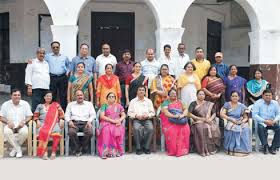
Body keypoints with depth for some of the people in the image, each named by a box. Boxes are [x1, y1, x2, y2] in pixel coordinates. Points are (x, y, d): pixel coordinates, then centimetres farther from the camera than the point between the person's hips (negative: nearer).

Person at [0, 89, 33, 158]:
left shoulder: (25, 104, 4)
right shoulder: (6, 104, 5)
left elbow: (29, 116, 5)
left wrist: (24, 122, -15)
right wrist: (8, 122, -16)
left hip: (21, 125, 0)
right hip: (10, 125, 0)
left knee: (25, 132, -35)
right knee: (6, 132, -35)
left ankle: (15, 148, -7)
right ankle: (18, 149, -17)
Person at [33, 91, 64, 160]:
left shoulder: (56, 105, 26)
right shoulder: (40, 106, 28)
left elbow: (61, 113, 15)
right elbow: (35, 116, 20)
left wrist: (61, 120, -4)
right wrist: (37, 121, -1)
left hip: (54, 123, 0)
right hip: (43, 123, 1)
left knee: (56, 131, -37)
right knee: (43, 132, -38)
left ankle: (54, 152, -35)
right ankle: (44, 152, -40)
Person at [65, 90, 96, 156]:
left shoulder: (89, 104, 20)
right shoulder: (70, 104, 22)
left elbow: (93, 114, 12)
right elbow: (67, 115, 14)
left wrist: (89, 121, -8)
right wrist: (69, 121, -8)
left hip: (85, 123, 0)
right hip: (74, 123, 0)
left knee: (90, 132, -33)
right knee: (71, 132, -35)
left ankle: (82, 148, -11)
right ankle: (78, 149, -15)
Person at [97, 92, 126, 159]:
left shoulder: (118, 106, 21)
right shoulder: (104, 106, 13)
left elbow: (123, 115, 13)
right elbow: (102, 116, -1)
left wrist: (119, 120, -9)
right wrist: (112, 120, -12)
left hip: (117, 123, 2)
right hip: (106, 123, -2)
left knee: (119, 130, -34)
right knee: (106, 130, -36)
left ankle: (117, 150, -30)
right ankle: (105, 151, -37)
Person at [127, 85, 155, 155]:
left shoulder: (149, 101, 18)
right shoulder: (133, 101, 15)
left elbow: (152, 112, 12)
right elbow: (129, 112, 8)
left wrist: (147, 116, -9)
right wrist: (136, 116, -10)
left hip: (147, 119, 1)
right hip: (137, 119, -1)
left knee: (150, 129, -31)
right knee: (136, 129, -34)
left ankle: (146, 147, -18)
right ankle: (138, 148, -23)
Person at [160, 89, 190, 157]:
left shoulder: (180, 102, 21)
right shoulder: (166, 102, 9)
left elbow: (186, 109, 9)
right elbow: (165, 112, -6)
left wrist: (183, 115, -14)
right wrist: (174, 116, -22)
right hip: (169, 121, -2)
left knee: (185, 129, -28)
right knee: (171, 131, -33)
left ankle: (182, 149, -19)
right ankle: (173, 150, -22)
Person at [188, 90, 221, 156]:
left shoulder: (209, 104, 16)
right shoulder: (193, 104, 8)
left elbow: (214, 113, 11)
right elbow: (190, 114, -2)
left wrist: (210, 119, -10)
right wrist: (200, 118, -11)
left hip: (209, 122, 2)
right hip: (198, 122, -2)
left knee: (214, 129, -31)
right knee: (201, 129, -37)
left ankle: (212, 149, -18)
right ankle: (203, 150, -29)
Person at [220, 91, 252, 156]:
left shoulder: (242, 106, 13)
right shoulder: (227, 104, 9)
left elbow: (246, 117, 11)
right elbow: (222, 114, -3)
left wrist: (242, 121, -12)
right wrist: (231, 119, -15)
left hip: (240, 123, 2)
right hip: (230, 123, -1)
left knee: (246, 129, -31)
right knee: (233, 128, -36)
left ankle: (242, 149, -20)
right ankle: (232, 148, -26)